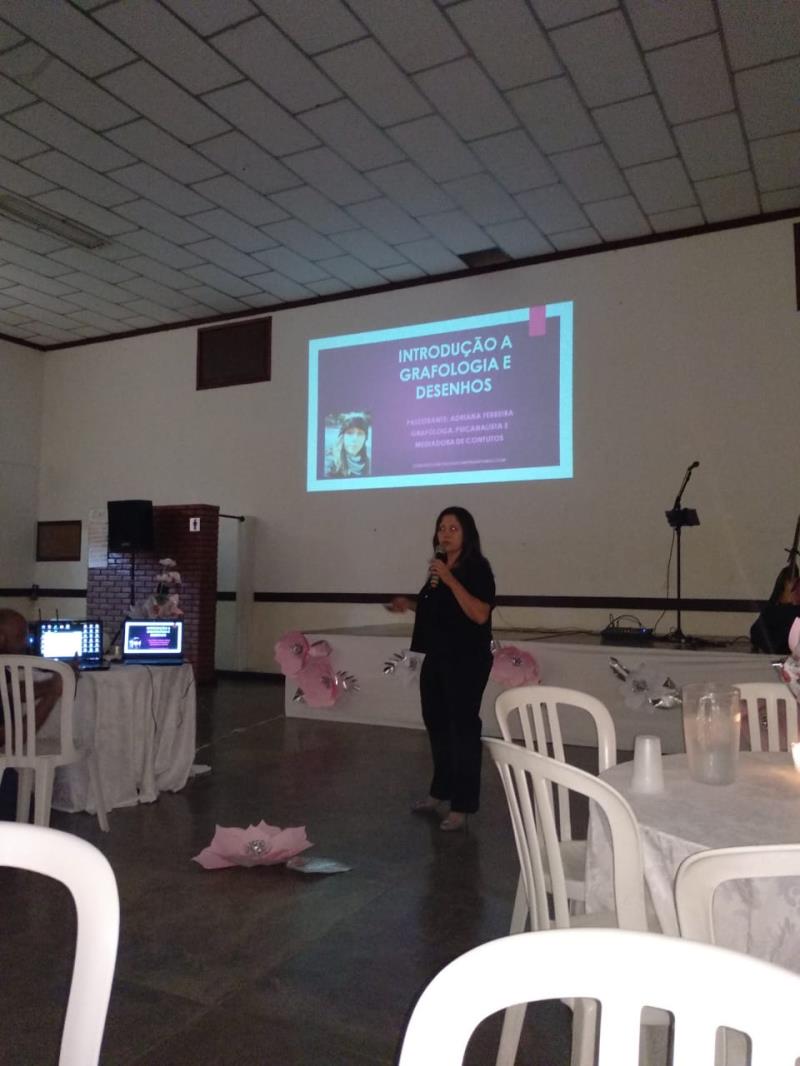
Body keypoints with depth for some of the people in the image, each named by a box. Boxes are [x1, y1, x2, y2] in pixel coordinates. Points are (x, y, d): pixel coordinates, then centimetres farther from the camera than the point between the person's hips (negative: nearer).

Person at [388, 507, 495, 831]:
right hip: (436, 659, 9)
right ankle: (440, 793, 32)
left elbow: (479, 615, -25)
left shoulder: (477, 569, -12)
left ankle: (462, 806, 6)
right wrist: (409, 604, 8)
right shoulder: (439, 568, 12)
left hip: (466, 662, -8)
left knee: (463, 728, -2)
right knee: (437, 724, 16)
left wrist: (450, 580, -27)